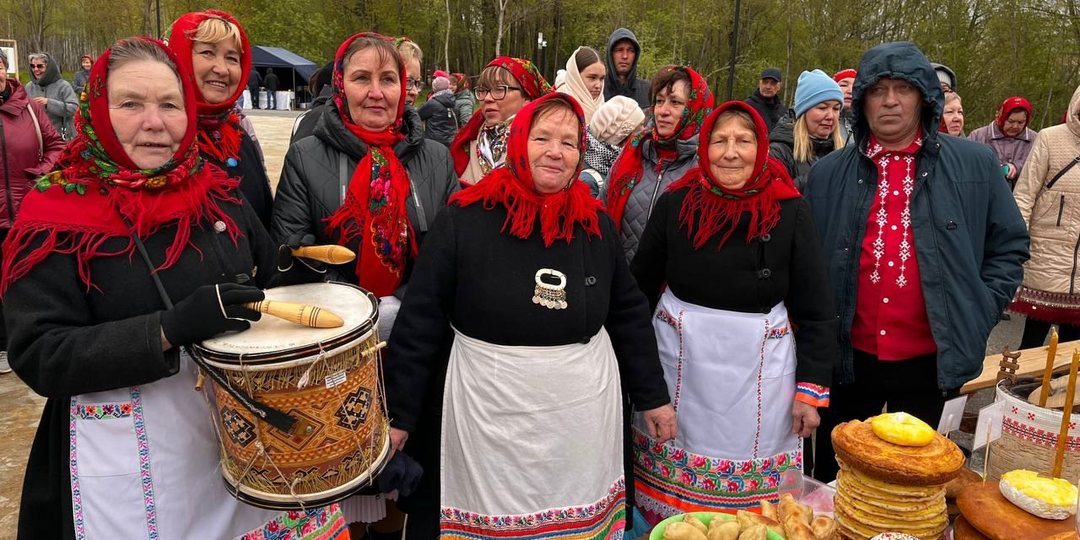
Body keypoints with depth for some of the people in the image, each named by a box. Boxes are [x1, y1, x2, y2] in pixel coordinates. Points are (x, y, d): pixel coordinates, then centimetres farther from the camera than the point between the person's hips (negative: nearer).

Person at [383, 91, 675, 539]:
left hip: (584, 414, 3)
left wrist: (652, 396, 11)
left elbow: (629, 314, 9)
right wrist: (399, 414, -5)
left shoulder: (596, 224, 1)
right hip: (492, 416, -3)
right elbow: (420, 320, -7)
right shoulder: (466, 218, -10)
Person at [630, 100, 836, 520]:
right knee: (671, 486, 14)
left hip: (759, 366, -1)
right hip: (679, 358, 1)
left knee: (753, 498, 10)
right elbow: (640, 286, 6)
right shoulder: (676, 202, -3)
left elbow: (816, 310, -2)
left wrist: (811, 388, -5)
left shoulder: (790, 211, -6)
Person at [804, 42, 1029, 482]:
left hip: (930, 360, 0)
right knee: (832, 473, 17)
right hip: (848, 358, 1)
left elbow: (1009, 246, 6)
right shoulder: (829, 173, 1)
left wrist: (977, 315, -4)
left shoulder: (975, 164, -1)